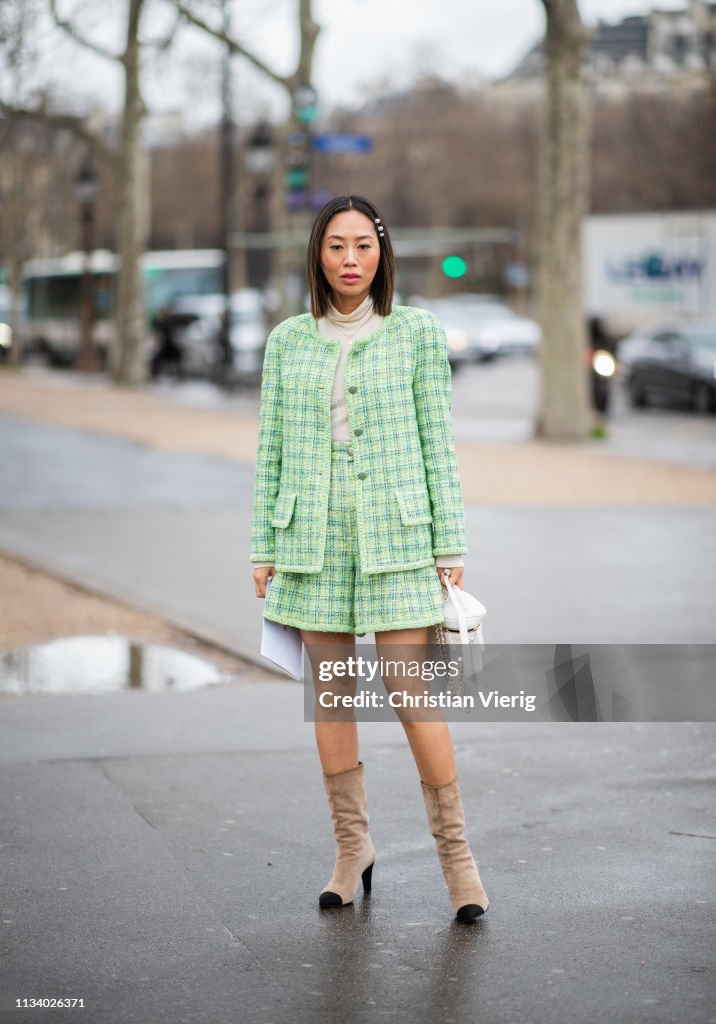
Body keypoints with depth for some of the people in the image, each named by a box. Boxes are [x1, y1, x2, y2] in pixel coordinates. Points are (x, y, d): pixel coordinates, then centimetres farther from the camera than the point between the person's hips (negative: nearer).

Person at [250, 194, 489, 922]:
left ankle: (455, 850, 5)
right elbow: (271, 449, 9)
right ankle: (352, 848, 19)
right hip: (316, 538, 3)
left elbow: (438, 441, 1)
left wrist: (451, 545, -2)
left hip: (395, 536, -3)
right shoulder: (287, 342, 7)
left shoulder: (416, 333, 1)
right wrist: (264, 549, 5)